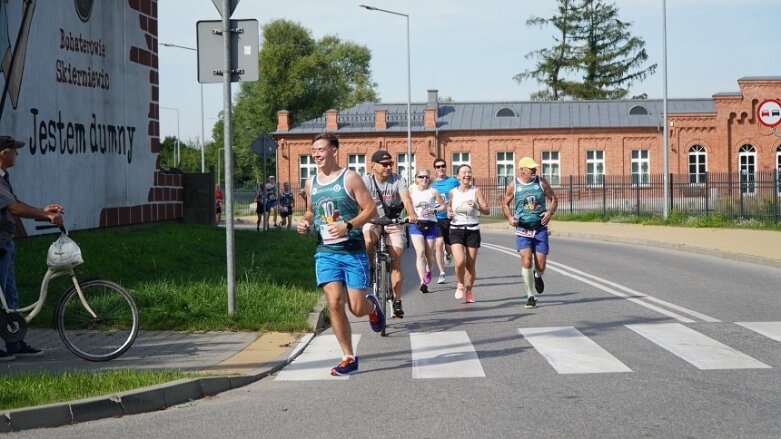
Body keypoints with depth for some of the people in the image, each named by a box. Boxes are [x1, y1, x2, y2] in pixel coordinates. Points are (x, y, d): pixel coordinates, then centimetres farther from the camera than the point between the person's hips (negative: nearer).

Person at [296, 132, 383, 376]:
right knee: (334, 302, -12)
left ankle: (372, 306, 35)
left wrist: (348, 225, -22)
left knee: (357, 308, -4)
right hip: (325, 252, 3)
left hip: (353, 251, -3)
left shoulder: (350, 178, -5)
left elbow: (371, 209, -7)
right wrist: (304, 222, 4)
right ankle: (348, 358, -1)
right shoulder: (311, 183, 10)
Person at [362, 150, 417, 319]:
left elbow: (406, 198, -26)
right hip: (373, 222, -1)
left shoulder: (398, 180, -11)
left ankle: (397, 301, 1)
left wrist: (411, 214, -47)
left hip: (394, 224, 1)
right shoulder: (366, 181, -10)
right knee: (368, 241, -34)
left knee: (396, 261, -6)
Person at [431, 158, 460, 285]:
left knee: (449, 246, 7)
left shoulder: (453, 182, 4)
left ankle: (448, 254, 46)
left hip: (450, 218, 0)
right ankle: (442, 274, -12)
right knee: (439, 243, -17)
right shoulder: (431, 184, 6)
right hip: (436, 219, 0)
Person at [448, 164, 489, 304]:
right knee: (460, 262, -17)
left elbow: (487, 211, -3)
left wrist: (476, 206, -22)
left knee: (471, 264, 3)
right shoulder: (452, 192, 4)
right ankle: (461, 285, 11)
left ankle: (469, 291, 22)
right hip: (456, 230, 0)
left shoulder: (476, 191, 0)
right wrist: (449, 212, -1)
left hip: (473, 230, 0)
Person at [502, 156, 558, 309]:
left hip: (540, 229, 1)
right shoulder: (513, 185, -2)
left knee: (541, 265, -2)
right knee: (526, 261, -16)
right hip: (523, 229, -1)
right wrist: (510, 218, -9)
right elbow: (505, 204, 9)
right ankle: (530, 296, -4)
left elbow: (554, 199, 8)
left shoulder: (541, 182, 0)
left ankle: (538, 276, 38)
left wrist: (550, 212, -12)